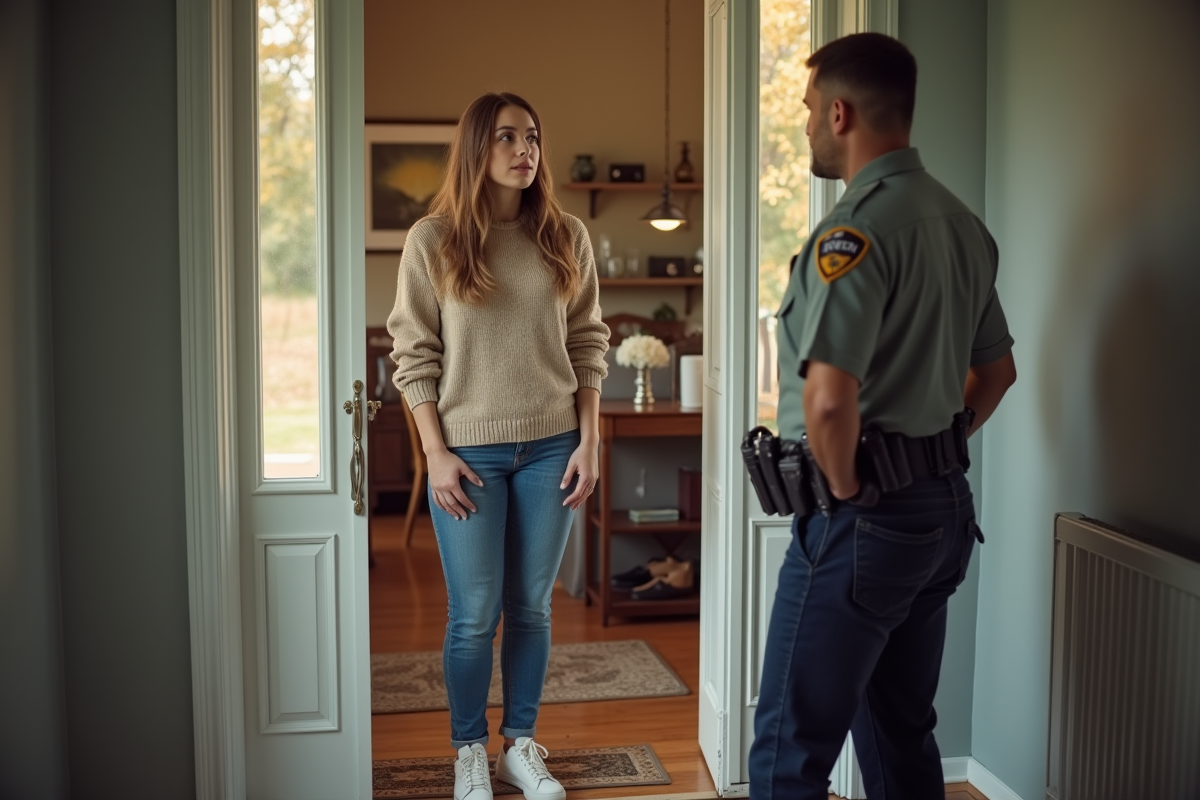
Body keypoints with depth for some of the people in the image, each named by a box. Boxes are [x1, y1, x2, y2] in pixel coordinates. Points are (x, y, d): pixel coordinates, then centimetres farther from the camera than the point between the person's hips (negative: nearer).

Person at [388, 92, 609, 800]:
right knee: (474, 616, 5)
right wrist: (437, 454, -7)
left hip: (550, 448, 2)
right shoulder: (433, 240, -3)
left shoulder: (566, 237, 3)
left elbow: (588, 344, 6)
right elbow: (414, 356, -2)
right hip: (469, 450, -2)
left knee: (532, 608, 11)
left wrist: (589, 442, 1)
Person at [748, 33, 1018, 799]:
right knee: (903, 731, 20)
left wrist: (846, 488, -13)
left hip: (867, 516, -9)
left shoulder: (857, 226, -18)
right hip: (944, 506, 9)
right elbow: (997, 370, 21)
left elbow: (829, 397, -29)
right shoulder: (962, 221, 10)